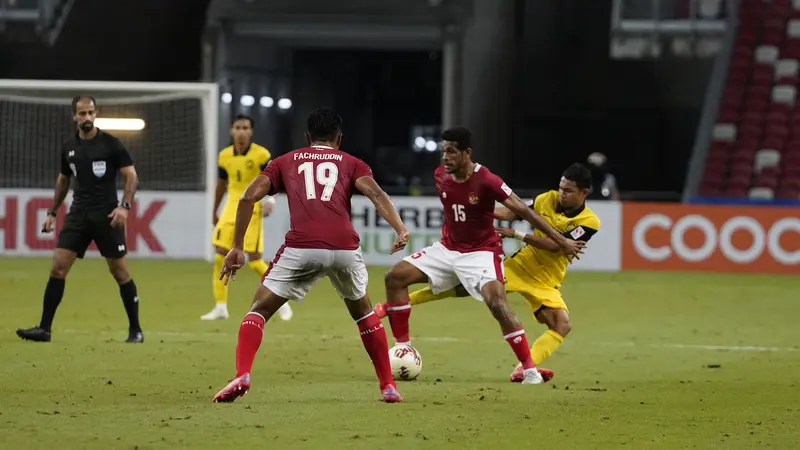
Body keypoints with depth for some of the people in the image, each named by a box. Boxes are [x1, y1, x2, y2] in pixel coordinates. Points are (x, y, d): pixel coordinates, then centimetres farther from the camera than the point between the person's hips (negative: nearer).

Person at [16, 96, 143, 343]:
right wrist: (52, 212, 19)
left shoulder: (110, 144, -5)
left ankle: (135, 330, 10)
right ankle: (44, 328, -4)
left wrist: (124, 206, -19)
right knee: (58, 267, -6)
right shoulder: (69, 147, 9)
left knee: (120, 271, -1)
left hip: (106, 216, -4)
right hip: (78, 215, 4)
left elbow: (131, 176, -6)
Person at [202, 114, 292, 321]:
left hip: (251, 209, -4)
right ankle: (220, 308, 3)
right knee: (220, 257, -4)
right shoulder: (225, 156, 3)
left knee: (254, 260, -6)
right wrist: (214, 212, 21)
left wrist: (270, 200, -26)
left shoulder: (261, 155, -11)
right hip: (231, 208, 4)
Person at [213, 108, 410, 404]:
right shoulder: (350, 163, 23)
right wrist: (401, 230, -10)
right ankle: (388, 386, 27)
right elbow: (375, 193, 3)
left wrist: (236, 247, 16)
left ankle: (242, 376, -14)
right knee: (362, 311, 28)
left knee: (259, 310, 10)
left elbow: (249, 197, 12)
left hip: (301, 248, -1)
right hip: (344, 247, 1)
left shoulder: (286, 162, 25)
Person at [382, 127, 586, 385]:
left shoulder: (485, 181, -21)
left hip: (481, 252, -6)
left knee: (496, 301, -28)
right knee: (395, 276, -5)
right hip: (448, 248, 6)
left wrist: (561, 241, -22)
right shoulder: (440, 176, -4)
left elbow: (523, 211, -21)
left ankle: (530, 370, -22)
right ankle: (402, 348, 3)